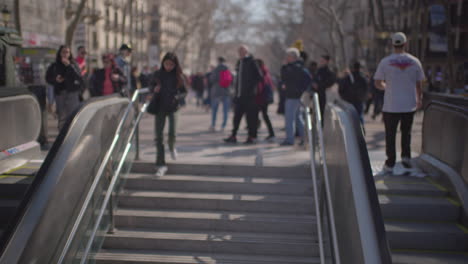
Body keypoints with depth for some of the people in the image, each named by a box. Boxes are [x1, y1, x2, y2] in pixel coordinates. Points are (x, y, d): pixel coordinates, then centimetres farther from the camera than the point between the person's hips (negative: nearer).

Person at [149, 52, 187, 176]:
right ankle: (161, 165, 5)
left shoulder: (178, 76, -2)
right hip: (159, 107, 1)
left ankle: (172, 147, 24)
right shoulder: (158, 74, 2)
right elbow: (152, 87, 14)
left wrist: (177, 97, -16)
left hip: (172, 107, -1)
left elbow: (184, 91, 4)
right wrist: (155, 90, -10)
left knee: (172, 133, -14)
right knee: (159, 136, -1)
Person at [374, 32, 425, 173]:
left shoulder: (385, 62, -6)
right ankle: (406, 156, 8)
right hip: (409, 105, 2)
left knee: (390, 135, 6)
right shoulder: (415, 61, 0)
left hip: (391, 106, -2)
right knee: (406, 132, 21)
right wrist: (419, 99, 20)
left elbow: (378, 83, -2)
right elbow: (419, 84, 6)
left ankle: (390, 164, 7)